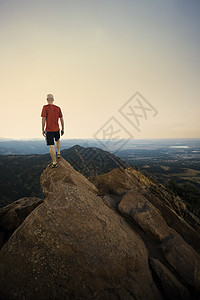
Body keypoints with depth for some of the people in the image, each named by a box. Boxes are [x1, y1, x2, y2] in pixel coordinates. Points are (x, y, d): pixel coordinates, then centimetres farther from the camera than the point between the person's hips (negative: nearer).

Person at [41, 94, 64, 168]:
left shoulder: (45, 107, -7)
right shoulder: (58, 108, 4)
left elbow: (43, 119, -10)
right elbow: (61, 119, 5)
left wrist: (42, 130, -3)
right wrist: (62, 129, 13)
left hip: (49, 130, -4)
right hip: (57, 129, 4)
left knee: (51, 146, -1)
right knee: (57, 140, 34)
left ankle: (54, 163, 3)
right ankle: (58, 153, 32)